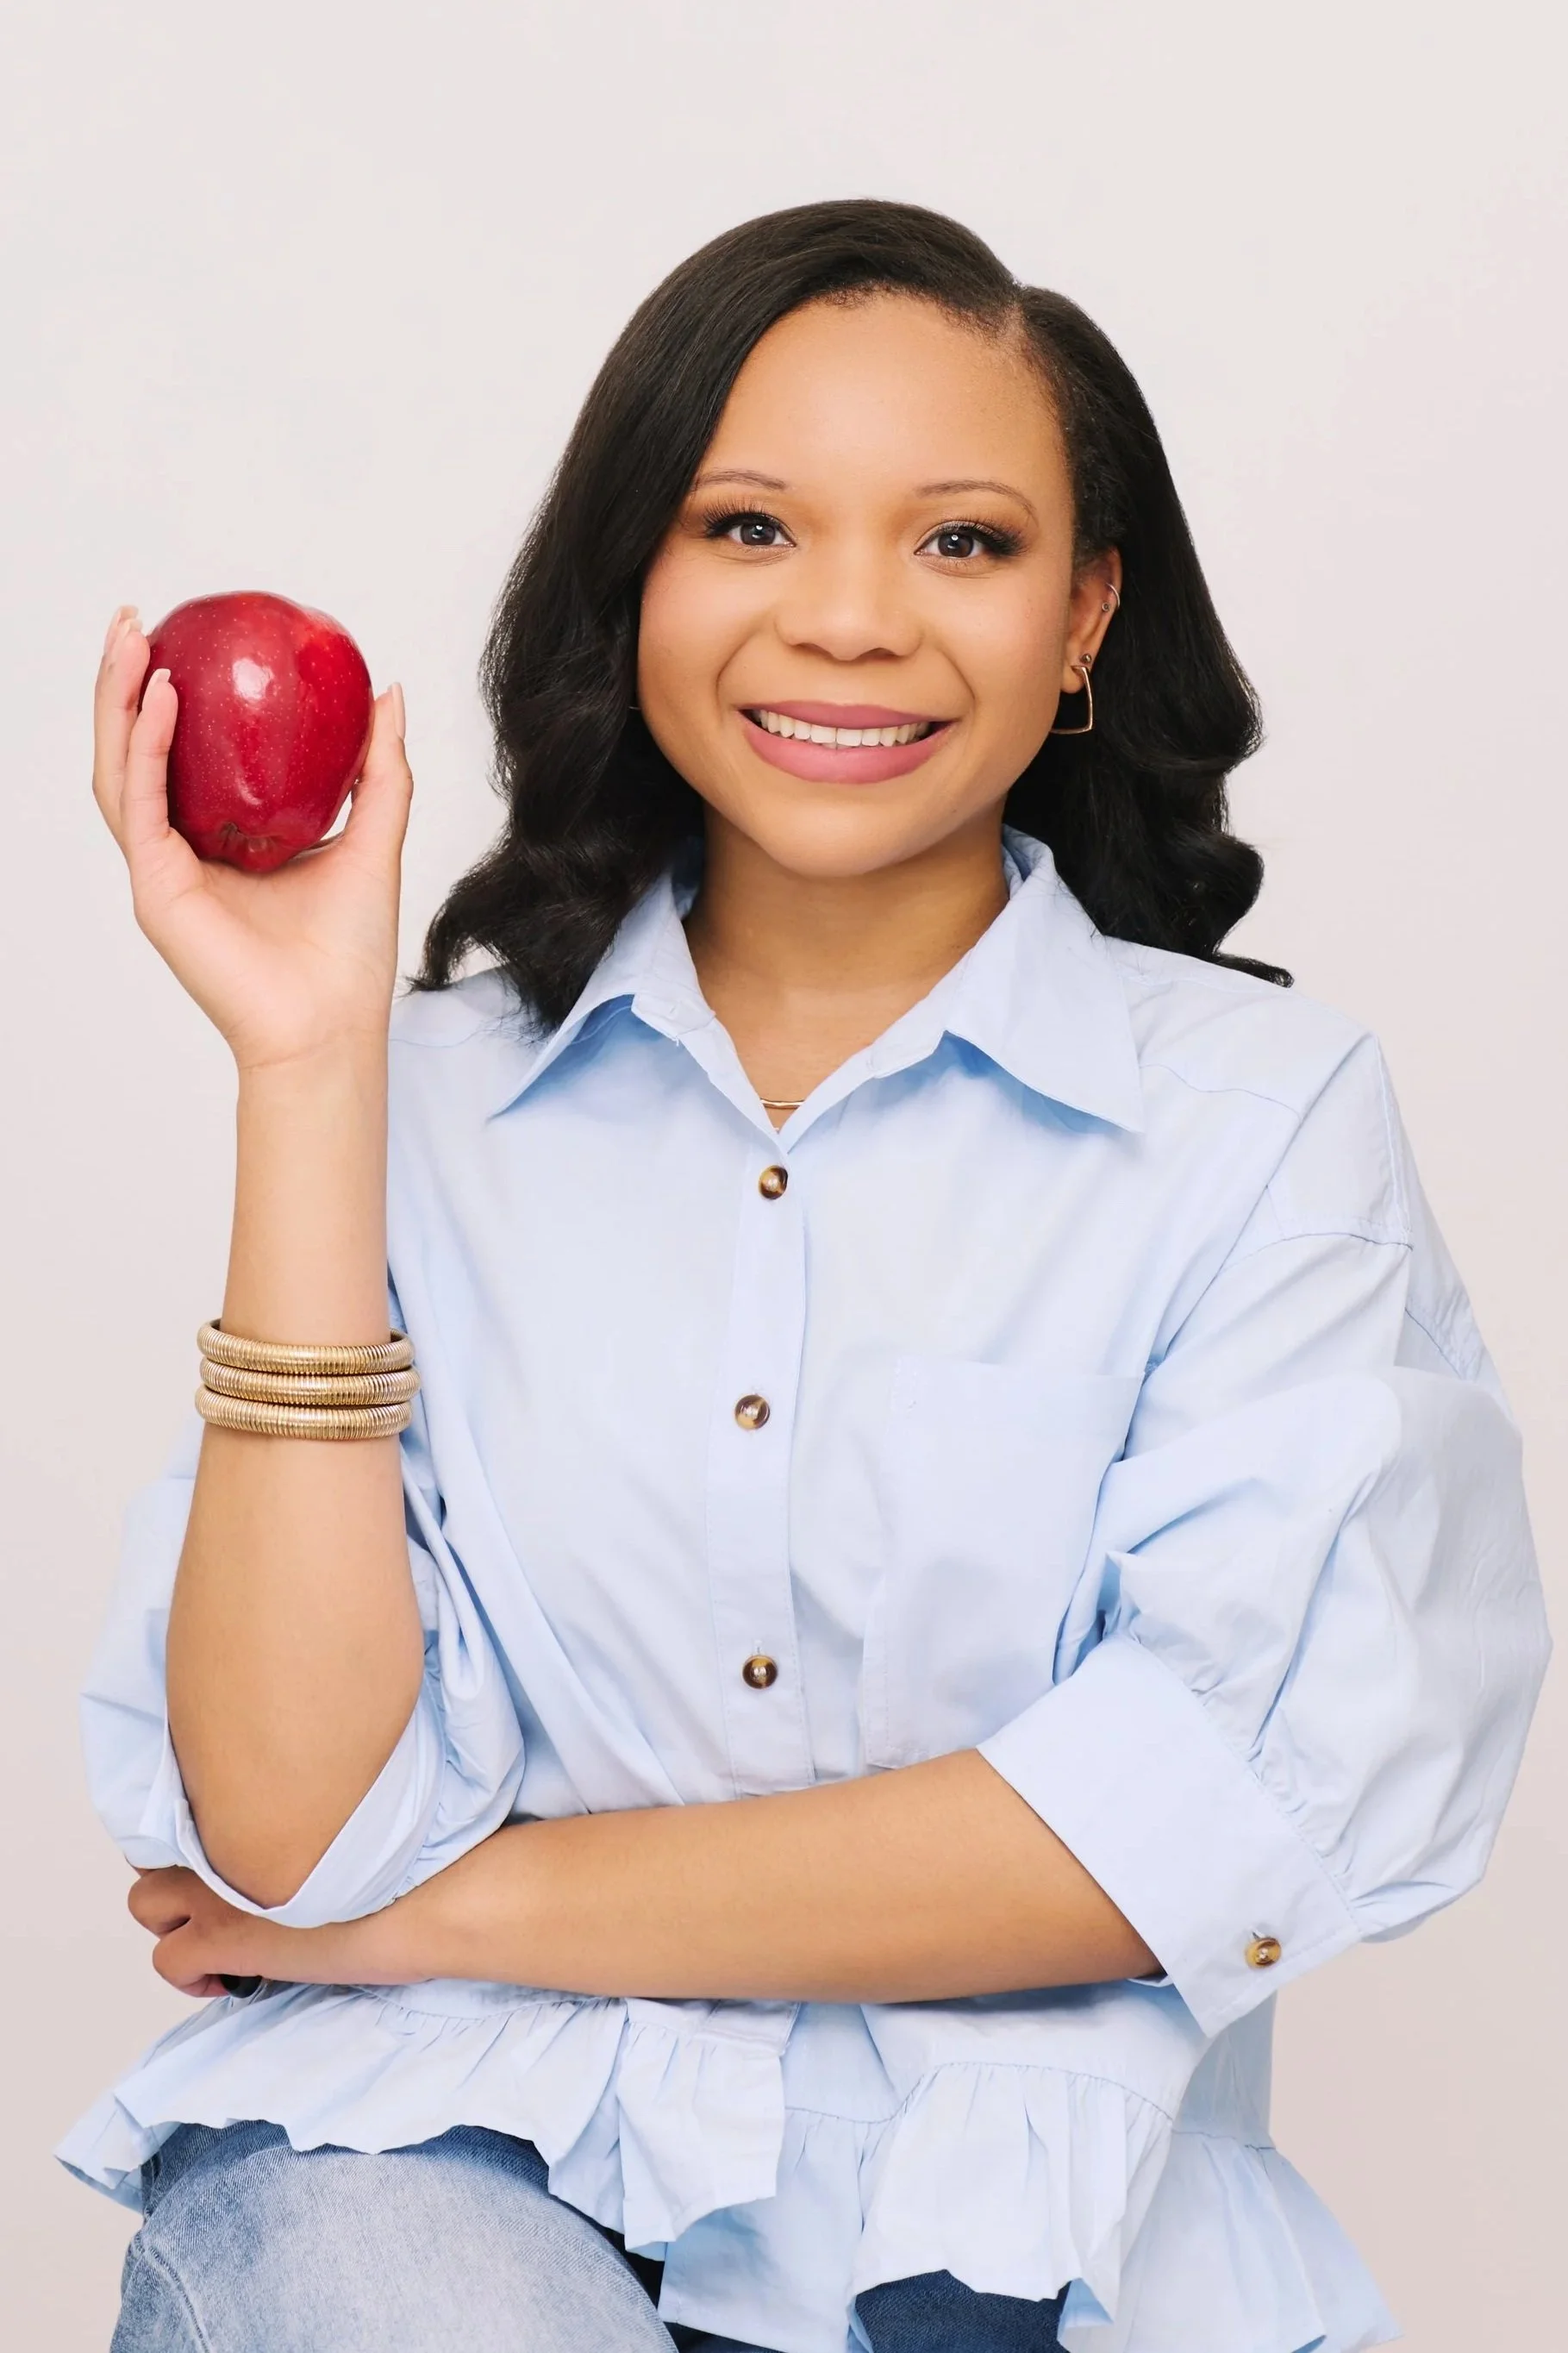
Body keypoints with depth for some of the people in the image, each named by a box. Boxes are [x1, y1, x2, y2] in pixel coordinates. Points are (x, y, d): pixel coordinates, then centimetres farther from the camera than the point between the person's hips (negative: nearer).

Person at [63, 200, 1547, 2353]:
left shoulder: (1261, 1109, 4)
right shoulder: (435, 1088, 8)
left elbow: (1245, 1808, -8)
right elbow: (299, 1825, -4)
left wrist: (459, 1906, -5)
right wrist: (308, 1064, -6)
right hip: (443, 2144, 0)